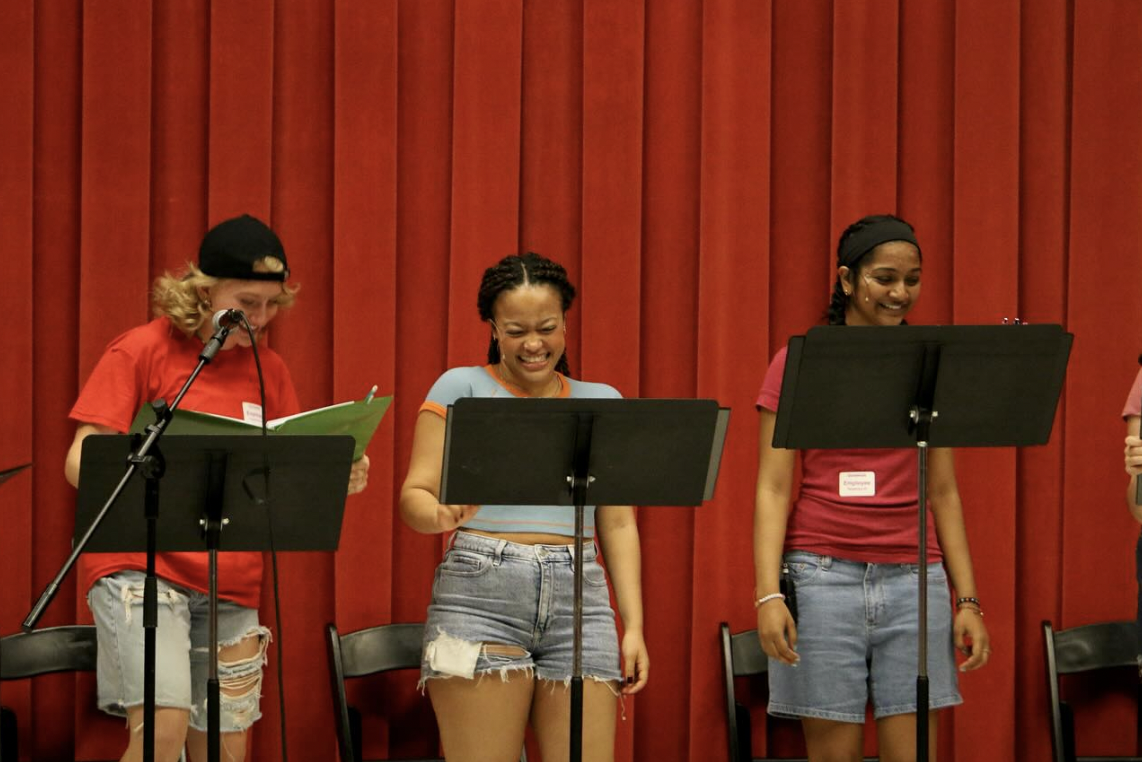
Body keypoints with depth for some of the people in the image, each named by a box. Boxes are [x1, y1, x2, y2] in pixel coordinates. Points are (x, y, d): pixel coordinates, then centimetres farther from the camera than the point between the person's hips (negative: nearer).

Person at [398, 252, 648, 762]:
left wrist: (634, 625, 7)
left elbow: (617, 525, 16)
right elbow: (415, 496, 2)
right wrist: (443, 516, -21)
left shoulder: (601, 403, 16)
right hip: (480, 598, -2)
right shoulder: (461, 388, 8)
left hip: (579, 604, 3)